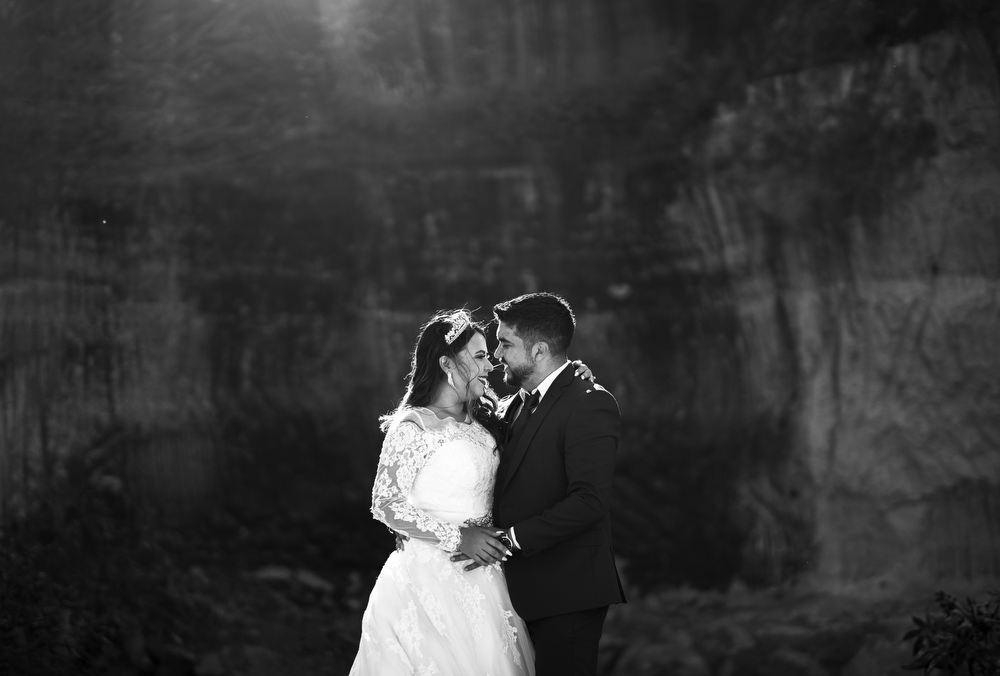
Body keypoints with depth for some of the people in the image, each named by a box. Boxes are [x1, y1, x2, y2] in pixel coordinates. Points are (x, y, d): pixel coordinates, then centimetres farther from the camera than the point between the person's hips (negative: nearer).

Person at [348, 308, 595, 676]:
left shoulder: (481, 421, 9)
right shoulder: (412, 428, -13)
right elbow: (385, 505, -14)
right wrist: (458, 537, -19)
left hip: (479, 575, 7)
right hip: (431, 579, -7)